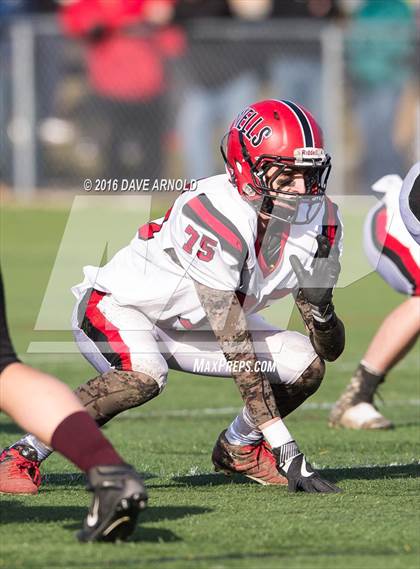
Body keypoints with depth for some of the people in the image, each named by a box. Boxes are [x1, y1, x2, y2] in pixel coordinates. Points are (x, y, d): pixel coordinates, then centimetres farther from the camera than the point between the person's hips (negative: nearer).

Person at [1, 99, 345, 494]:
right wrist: (286, 450, -37)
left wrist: (321, 309, -30)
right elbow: (237, 347, -35)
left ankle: (238, 448, 16)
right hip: (119, 309, -7)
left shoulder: (317, 220, -13)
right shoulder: (215, 218, -35)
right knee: (145, 376, -37)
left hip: (192, 327, 7)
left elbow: (332, 350, -5)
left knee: (307, 364, -9)